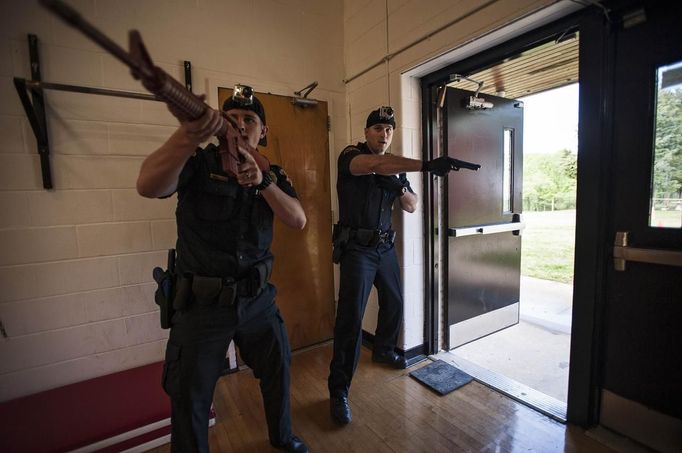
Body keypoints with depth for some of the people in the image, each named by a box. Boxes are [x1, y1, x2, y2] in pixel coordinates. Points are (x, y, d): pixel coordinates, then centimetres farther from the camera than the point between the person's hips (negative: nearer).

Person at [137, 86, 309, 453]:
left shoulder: (272, 175, 3)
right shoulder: (199, 163, -8)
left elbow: (298, 221, -11)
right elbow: (148, 186, -28)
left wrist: (263, 182, -27)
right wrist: (187, 137, -48)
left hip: (257, 298, 4)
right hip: (202, 302, -3)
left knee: (278, 370, 19)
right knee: (189, 398, 10)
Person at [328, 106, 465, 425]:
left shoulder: (396, 168, 13)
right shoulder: (350, 156, -8)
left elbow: (411, 207, 11)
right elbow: (376, 164, -31)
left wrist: (401, 188, -11)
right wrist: (427, 165, -39)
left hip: (385, 247, 7)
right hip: (356, 248, -7)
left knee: (394, 303, 18)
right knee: (351, 316, -10)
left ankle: (383, 349, 46)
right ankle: (338, 389, 4)